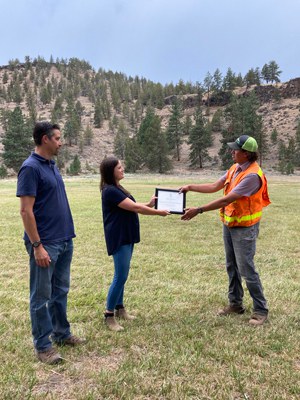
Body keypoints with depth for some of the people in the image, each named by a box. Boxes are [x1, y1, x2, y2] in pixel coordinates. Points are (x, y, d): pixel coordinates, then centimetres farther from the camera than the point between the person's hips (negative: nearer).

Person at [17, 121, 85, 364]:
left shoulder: (52, 166, 11)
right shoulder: (31, 168, -14)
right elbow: (26, 211, -18)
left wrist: (67, 235, 16)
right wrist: (37, 246, -20)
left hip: (65, 241, 9)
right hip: (45, 244, -8)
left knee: (60, 292, 19)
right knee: (42, 296, 5)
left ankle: (61, 333, 33)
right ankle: (42, 345, 18)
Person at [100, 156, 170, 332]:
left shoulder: (117, 188, 13)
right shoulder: (110, 190, -18)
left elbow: (131, 206, 15)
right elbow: (134, 207, -19)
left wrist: (148, 205, 3)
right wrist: (158, 212, -11)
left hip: (126, 236, 10)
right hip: (119, 238, -10)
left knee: (122, 275, 15)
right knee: (121, 276, -7)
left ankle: (120, 308, 27)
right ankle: (109, 315, 3)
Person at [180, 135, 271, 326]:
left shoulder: (252, 175, -24)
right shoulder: (235, 168, 5)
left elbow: (226, 200, -27)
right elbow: (214, 187, 10)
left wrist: (199, 210, -26)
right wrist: (191, 187, 2)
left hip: (244, 228, -9)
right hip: (229, 224, 9)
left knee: (246, 269, -3)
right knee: (232, 267, 15)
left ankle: (261, 310, 12)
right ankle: (236, 304, 29)